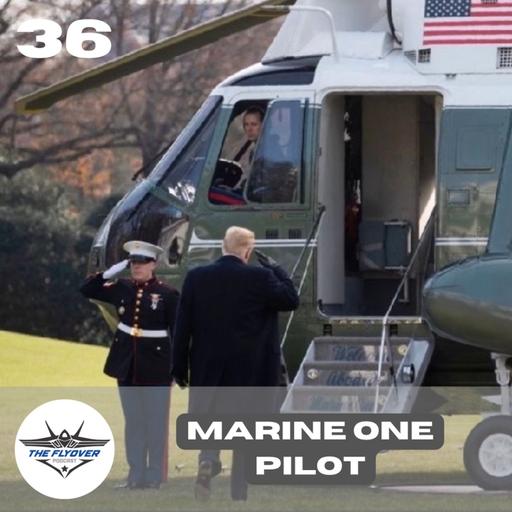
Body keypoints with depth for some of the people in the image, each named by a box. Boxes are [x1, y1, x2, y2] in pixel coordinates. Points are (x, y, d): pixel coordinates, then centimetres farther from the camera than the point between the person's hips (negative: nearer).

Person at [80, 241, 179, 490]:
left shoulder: (167, 294, -8)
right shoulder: (122, 289, 5)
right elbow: (87, 290, 6)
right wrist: (110, 273, -5)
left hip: (155, 365, -5)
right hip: (127, 364, 5)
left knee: (155, 420, 1)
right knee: (133, 420, 9)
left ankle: (154, 475, 6)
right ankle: (136, 474, 14)